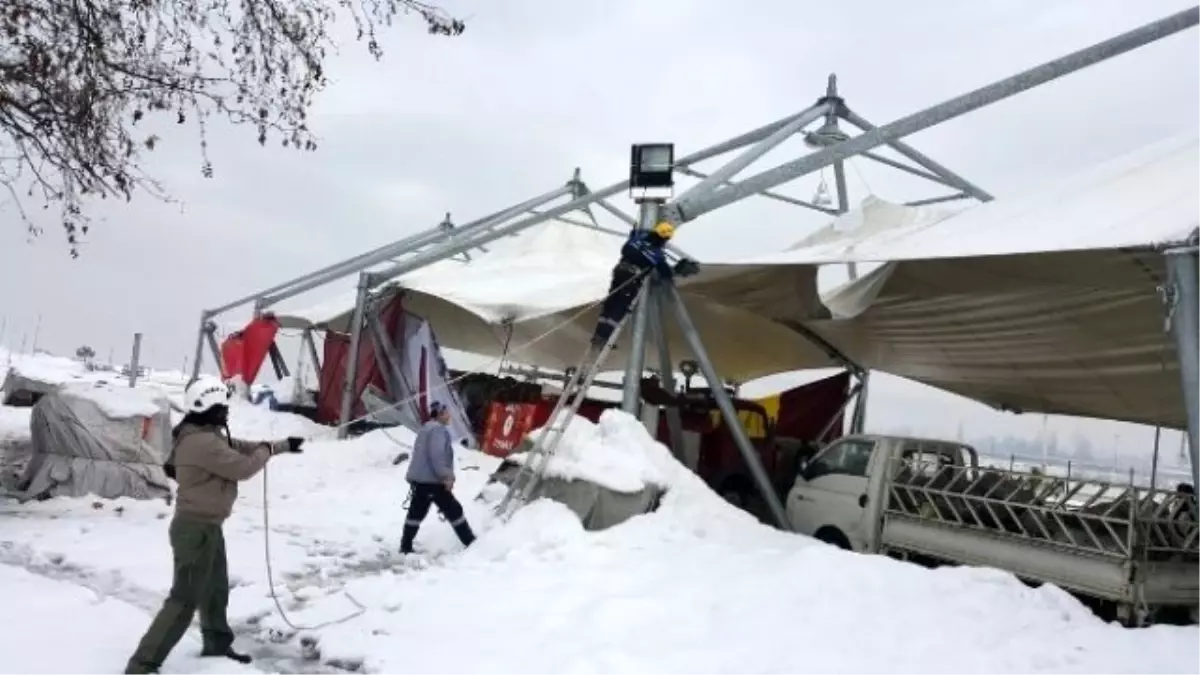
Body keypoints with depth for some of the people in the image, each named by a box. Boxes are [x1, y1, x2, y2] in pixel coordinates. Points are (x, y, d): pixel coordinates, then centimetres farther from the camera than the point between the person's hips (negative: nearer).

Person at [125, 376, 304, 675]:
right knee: (185, 600, -7)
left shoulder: (207, 436, 8)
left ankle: (217, 645, 41)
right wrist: (266, 451, -1)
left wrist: (282, 445, 27)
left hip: (206, 527, 10)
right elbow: (243, 467, -22)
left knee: (215, 590, 23)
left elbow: (237, 447, 22)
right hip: (196, 529, -10)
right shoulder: (202, 442, -25)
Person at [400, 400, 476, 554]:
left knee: (416, 513, 13)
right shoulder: (438, 429, -13)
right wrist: (446, 476, -21)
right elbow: (437, 455, -23)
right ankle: (471, 543, 4)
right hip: (433, 480, -10)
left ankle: (406, 546, 14)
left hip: (419, 479, 10)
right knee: (454, 511, -2)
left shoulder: (425, 429, 19)